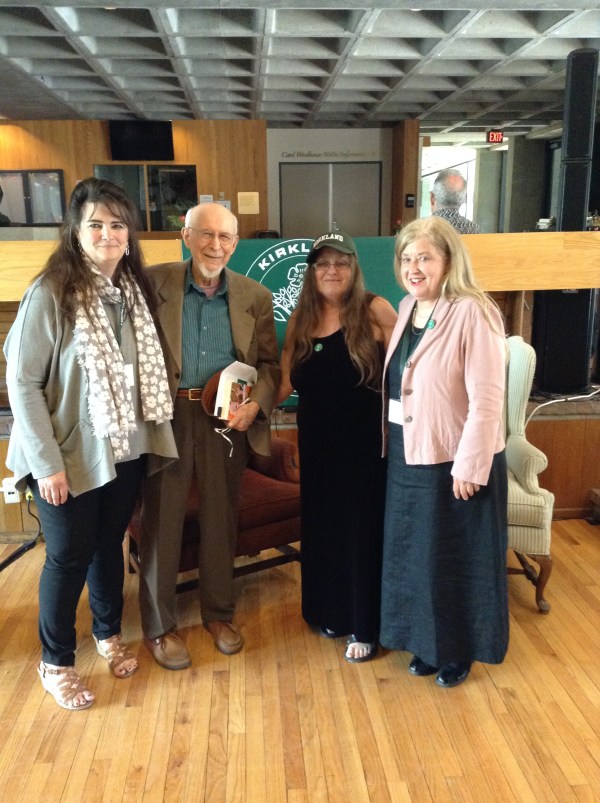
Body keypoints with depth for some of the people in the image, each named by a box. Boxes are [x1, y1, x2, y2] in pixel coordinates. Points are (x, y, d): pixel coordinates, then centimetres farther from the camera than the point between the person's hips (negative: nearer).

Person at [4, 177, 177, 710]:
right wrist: (47, 462, -16)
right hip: (71, 456, -5)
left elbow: (146, 370, 7)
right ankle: (56, 662, 31)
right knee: (69, 556, 9)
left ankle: (109, 633, 44)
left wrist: (153, 434, 2)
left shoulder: (134, 288, 2)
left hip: (126, 450, 5)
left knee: (110, 543, 20)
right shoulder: (50, 293, -16)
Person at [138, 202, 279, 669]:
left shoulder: (255, 297, 4)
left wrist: (256, 404, -12)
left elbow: (270, 363, 5)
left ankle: (219, 613, 33)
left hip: (227, 419, 2)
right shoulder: (155, 283, -4)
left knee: (221, 519, 13)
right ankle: (159, 626, 24)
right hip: (167, 416, -2)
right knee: (162, 520, 7)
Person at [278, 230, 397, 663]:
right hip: (317, 444, 5)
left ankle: (365, 627, 20)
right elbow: (286, 381, 6)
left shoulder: (374, 310, -9)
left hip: (364, 444, -5)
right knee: (322, 528, 14)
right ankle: (331, 612, 34)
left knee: (362, 530, 5)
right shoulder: (301, 319, 6)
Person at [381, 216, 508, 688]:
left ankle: (459, 651, 31)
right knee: (415, 556, 17)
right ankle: (427, 643, 37)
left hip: (456, 462, -7)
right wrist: (393, 445, 11)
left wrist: (469, 468, -20)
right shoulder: (406, 309, 6)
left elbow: (486, 400, -20)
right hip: (409, 458, 7)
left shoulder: (473, 314, -18)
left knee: (457, 561, 10)